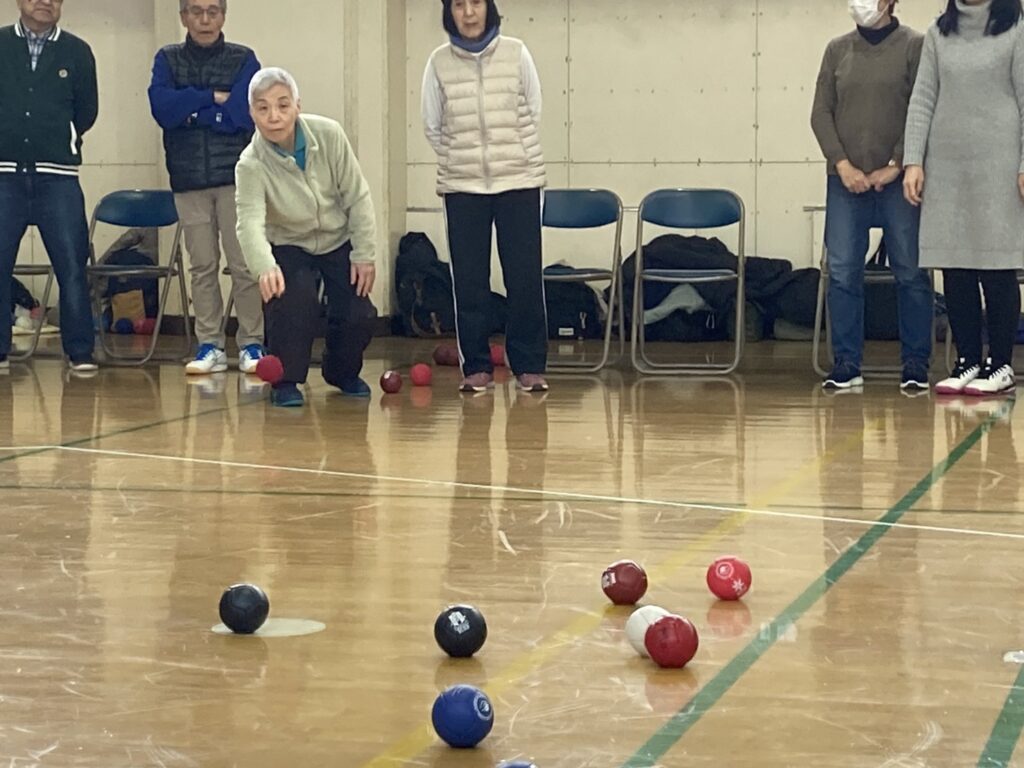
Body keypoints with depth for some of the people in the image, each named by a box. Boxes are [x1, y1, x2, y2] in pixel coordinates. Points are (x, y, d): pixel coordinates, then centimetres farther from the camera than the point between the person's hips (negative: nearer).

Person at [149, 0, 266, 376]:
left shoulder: (244, 60, 3)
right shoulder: (167, 60, 9)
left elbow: (240, 115, -10)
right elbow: (163, 108, -7)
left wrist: (189, 110, -5)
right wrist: (213, 98, -9)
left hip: (236, 176, -2)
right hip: (189, 179, 2)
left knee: (244, 265, -4)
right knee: (202, 266, 3)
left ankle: (251, 344, 3)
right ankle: (210, 346, 8)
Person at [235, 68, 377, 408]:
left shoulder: (329, 135, -22)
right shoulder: (251, 165, -29)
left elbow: (357, 197, -12)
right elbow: (250, 223, -43)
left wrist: (364, 255, -11)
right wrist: (266, 268, -62)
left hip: (339, 242, 2)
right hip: (289, 248, -2)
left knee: (358, 316, -8)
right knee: (294, 302, -28)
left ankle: (343, 373, 24)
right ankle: (285, 380, -8)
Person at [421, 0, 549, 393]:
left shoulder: (516, 54, -1)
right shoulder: (439, 62, 0)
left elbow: (532, 114, 5)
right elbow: (433, 127, 7)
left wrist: (513, 159, 6)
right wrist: (462, 161, 7)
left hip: (518, 182, -1)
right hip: (462, 186, 1)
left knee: (525, 276, -1)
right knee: (469, 279, 2)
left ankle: (529, 365, 7)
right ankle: (476, 367, 10)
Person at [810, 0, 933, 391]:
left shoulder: (914, 46, 1)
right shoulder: (838, 49, 10)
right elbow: (821, 112, 8)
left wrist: (895, 166, -10)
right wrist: (843, 165, -4)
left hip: (897, 180, -3)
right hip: (847, 181, 3)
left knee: (911, 273, 0)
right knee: (842, 272, 0)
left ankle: (916, 365, 8)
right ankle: (847, 363, 6)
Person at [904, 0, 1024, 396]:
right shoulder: (939, 34, 11)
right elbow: (922, 99, 8)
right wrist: (913, 161, 1)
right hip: (944, 166, 4)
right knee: (954, 269, 3)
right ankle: (968, 361, 10)